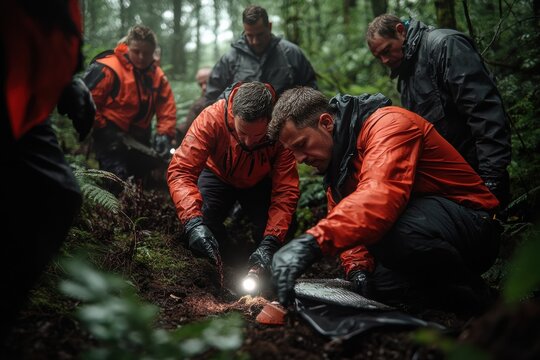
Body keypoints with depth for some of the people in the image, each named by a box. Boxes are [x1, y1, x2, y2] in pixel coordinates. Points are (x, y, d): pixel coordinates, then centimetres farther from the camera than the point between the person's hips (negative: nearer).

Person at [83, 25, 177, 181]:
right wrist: (103, 130, -17)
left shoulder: (157, 74, 4)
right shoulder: (107, 69, -17)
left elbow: (167, 107, 2)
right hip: (110, 137, -6)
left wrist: (165, 133, -12)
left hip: (140, 139, 7)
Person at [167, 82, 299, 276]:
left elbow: (286, 191, -32)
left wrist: (270, 244, -43)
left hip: (260, 183, 0)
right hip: (219, 175, 0)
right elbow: (180, 171, -40)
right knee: (203, 225, -25)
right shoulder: (211, 118, -37)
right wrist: (193, 221, -56)